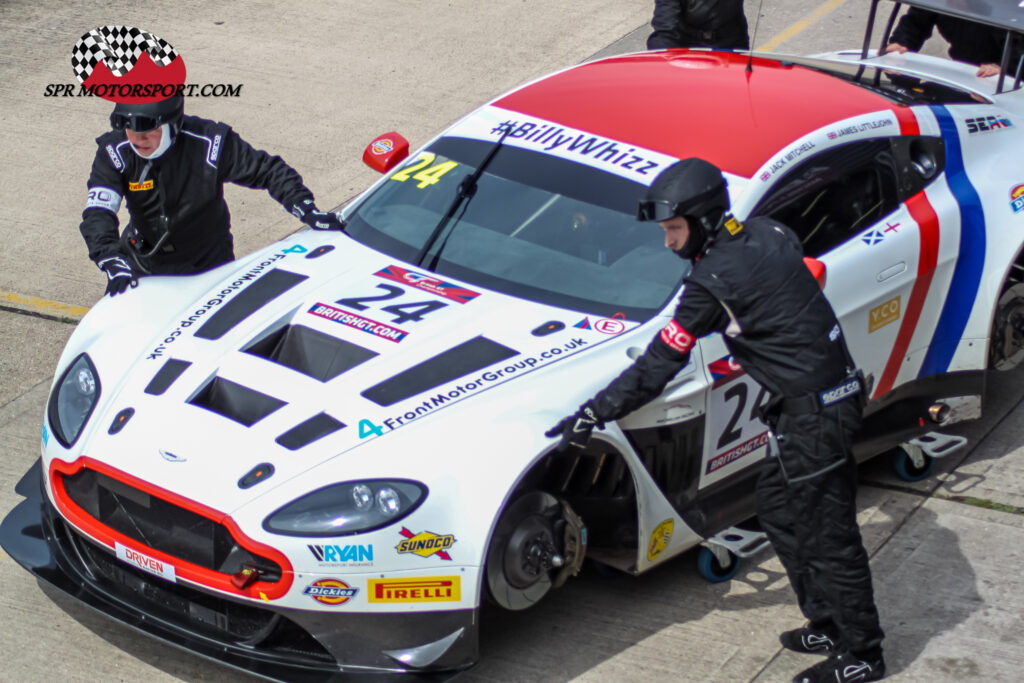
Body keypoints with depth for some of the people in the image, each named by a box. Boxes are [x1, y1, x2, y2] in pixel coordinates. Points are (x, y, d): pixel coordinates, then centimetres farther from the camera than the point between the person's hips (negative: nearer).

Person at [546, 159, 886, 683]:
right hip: (839, 386, 10)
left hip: (812, 413, -10)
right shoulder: (767, 235, 4)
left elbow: (659, 366, -17)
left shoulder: (713, 281, -20)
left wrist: (592, 415, -11)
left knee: (827, 533, 1)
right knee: (779, 510, 20)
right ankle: (830, 625, 29)